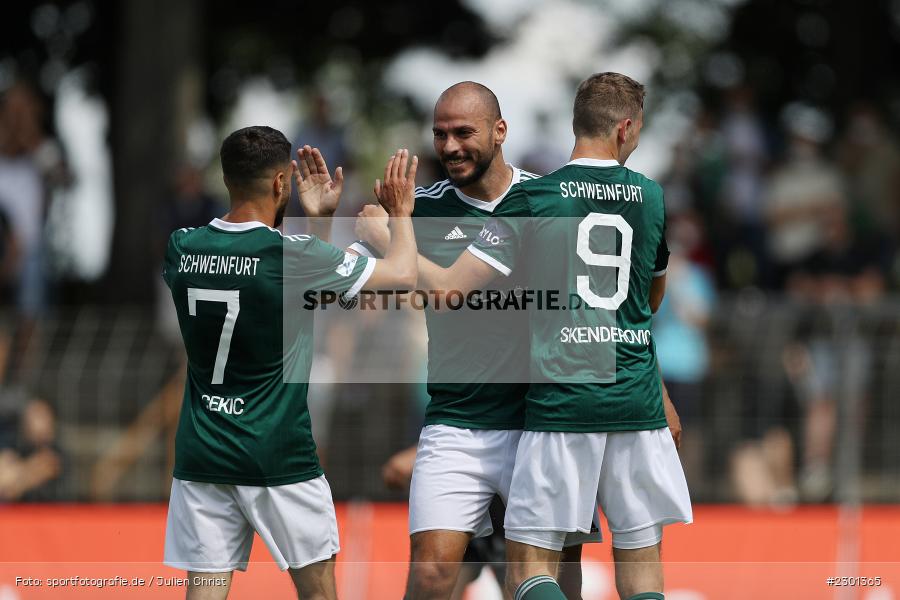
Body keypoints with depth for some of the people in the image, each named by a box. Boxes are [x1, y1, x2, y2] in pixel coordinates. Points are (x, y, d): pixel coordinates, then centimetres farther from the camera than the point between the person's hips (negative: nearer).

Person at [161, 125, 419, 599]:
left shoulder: (182, 249, 1)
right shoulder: (295, 256, -14)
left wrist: (313, 219, 25)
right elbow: (403, 273, -4)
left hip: (200, 452, 4)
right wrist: (400, 213, 13)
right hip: (278, 457, -4)